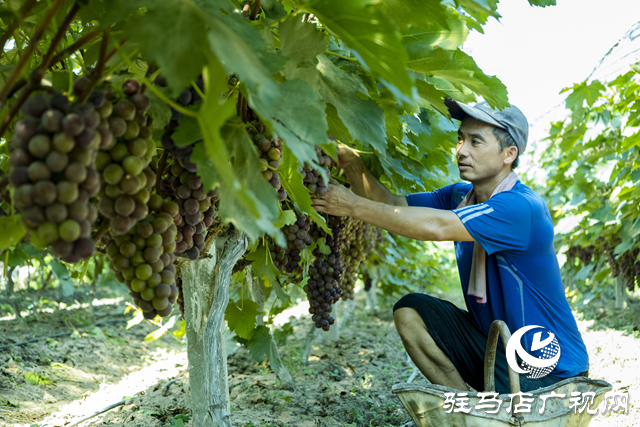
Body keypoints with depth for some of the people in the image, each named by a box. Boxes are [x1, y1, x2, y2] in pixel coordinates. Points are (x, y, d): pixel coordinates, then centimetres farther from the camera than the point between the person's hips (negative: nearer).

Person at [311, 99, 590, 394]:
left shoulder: (522, 208, -24)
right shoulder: (460, 196, 3)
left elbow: (436, 227, -34)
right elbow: (392, 205, -3)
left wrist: (355, 206, -30)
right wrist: (352, 164, -20)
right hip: (494, 347, 8)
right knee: (410, 312, -7)